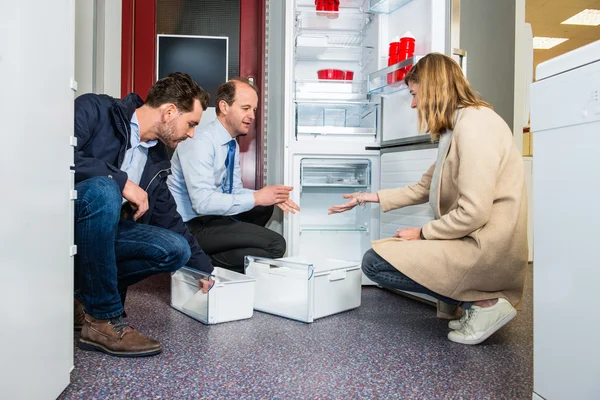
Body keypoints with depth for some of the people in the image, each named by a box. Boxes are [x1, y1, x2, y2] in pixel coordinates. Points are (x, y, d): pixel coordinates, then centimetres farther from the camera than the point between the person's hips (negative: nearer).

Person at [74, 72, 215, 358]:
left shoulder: (157, 160, 8)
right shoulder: (95, 109, -10)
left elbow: (169, 219, 14)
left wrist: (204, 269, 16)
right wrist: (121, 180, -26)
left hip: (97, 228, 6)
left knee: (176, 249, -12)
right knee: (104, 190, -36)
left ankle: (84, 295, 1)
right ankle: (103, 320, -24)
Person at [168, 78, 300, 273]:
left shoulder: (232, 145, 6)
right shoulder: (200, 142, -22)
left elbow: (234, 190, 10)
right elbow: (202, 202, -30)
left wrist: (268, 196, -8)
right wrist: (256, 198, -25)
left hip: (210, 214, 9)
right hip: (190, 225, -9)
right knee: (275, 244, -17)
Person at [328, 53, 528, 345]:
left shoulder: (473, 124, -17)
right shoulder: (455, 128, 14)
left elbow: (473, 213, -23)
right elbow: (424, 188, 18)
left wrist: (421, 234, -9)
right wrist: (373, 198, 19)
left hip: (487, 248, -10)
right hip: (475, 240, 10)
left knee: (375, 263, -9)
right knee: (394, 250, 22)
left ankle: (484, 304, -5)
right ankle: (478, 298, 10)